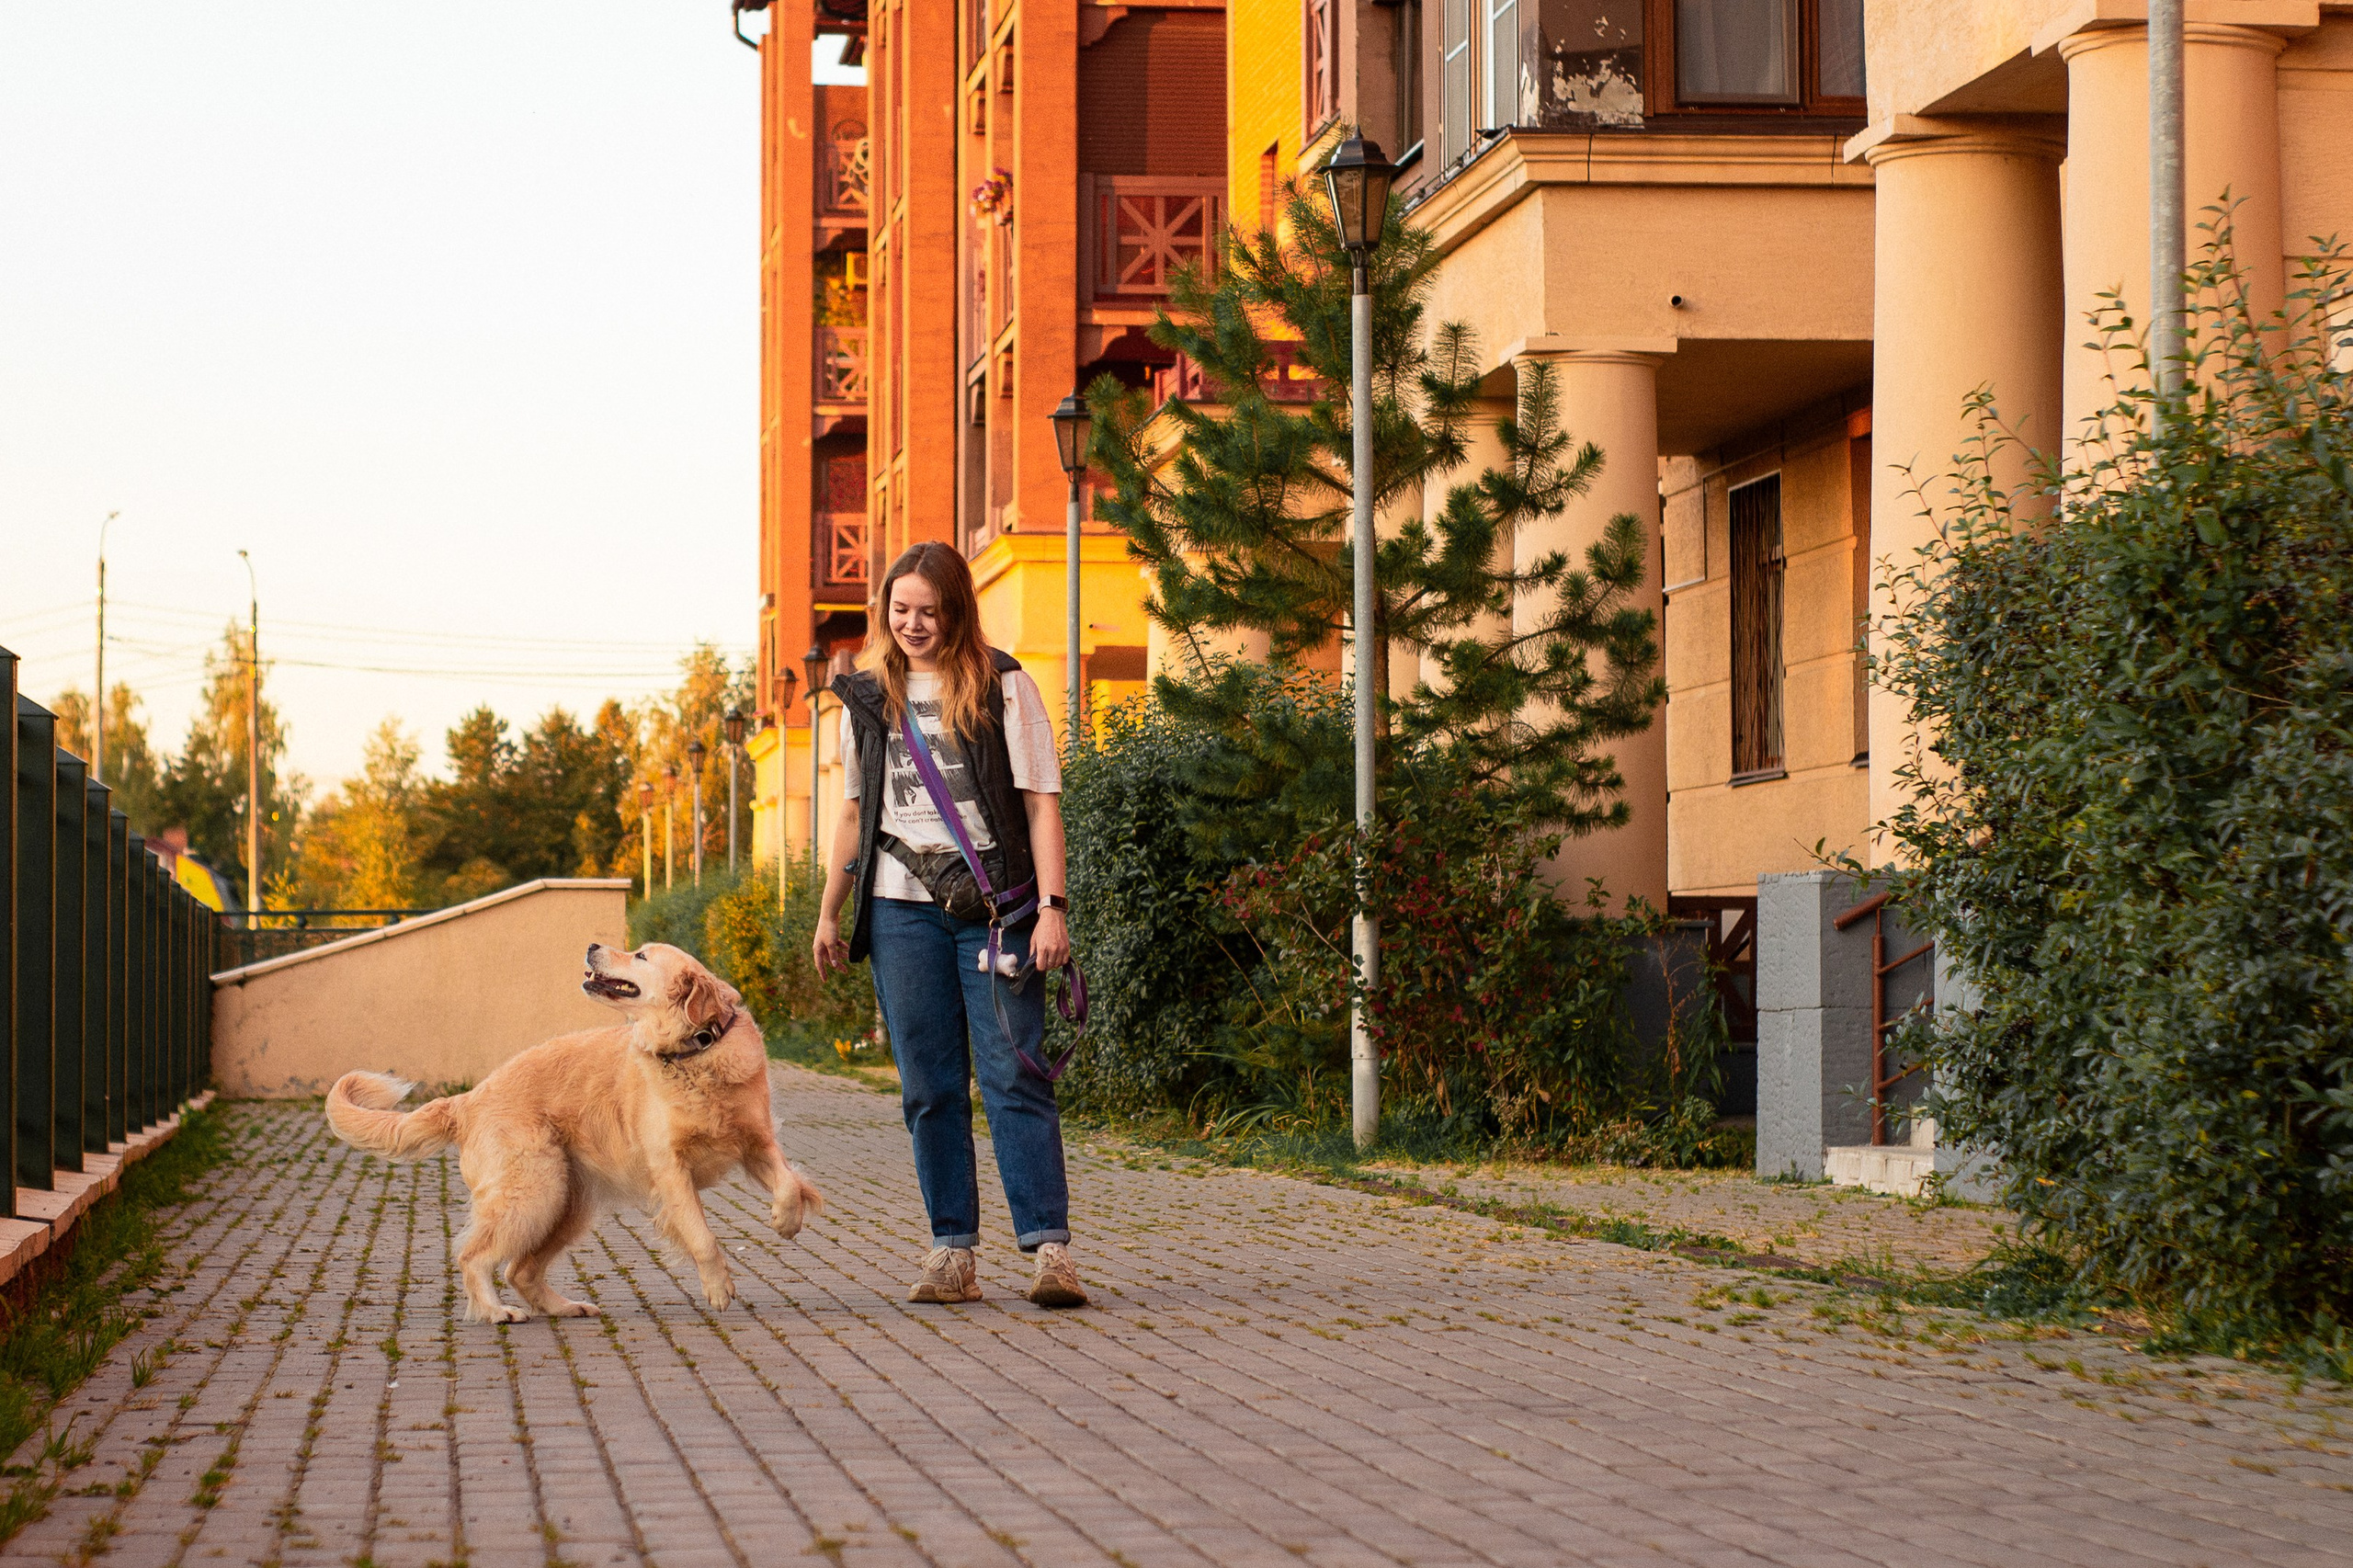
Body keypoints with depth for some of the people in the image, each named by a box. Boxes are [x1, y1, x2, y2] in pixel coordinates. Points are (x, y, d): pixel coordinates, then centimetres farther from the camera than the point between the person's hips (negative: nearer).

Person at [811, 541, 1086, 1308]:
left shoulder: (1002, 686, 1)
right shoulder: (869, 696, 13)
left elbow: (1041, 803, -2)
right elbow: (856, 811, 20)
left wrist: (1052, 907, -10)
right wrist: (829, 913, 17)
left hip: (995, 907, -4)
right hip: (902, 909, 4)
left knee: (1013, 1076, -9)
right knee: (930, 1088, 3)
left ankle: (1050, 1247, -11)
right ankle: (952, 1252, 6)